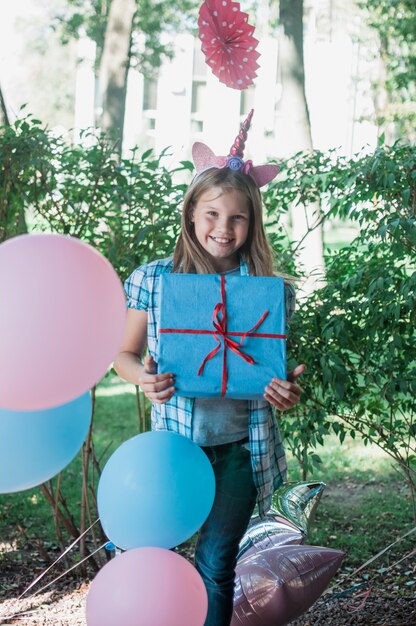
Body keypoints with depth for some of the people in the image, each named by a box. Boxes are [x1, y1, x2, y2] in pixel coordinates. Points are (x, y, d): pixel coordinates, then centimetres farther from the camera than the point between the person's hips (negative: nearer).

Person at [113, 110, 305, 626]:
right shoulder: (153, 280, -3)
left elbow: (279, 370, 8)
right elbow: (125, 355, 6)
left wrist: (286, 392, -15)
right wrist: (144, 378, -16)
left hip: (241, 447, 0)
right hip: (173, 441, 1)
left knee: (215, 563, -5)